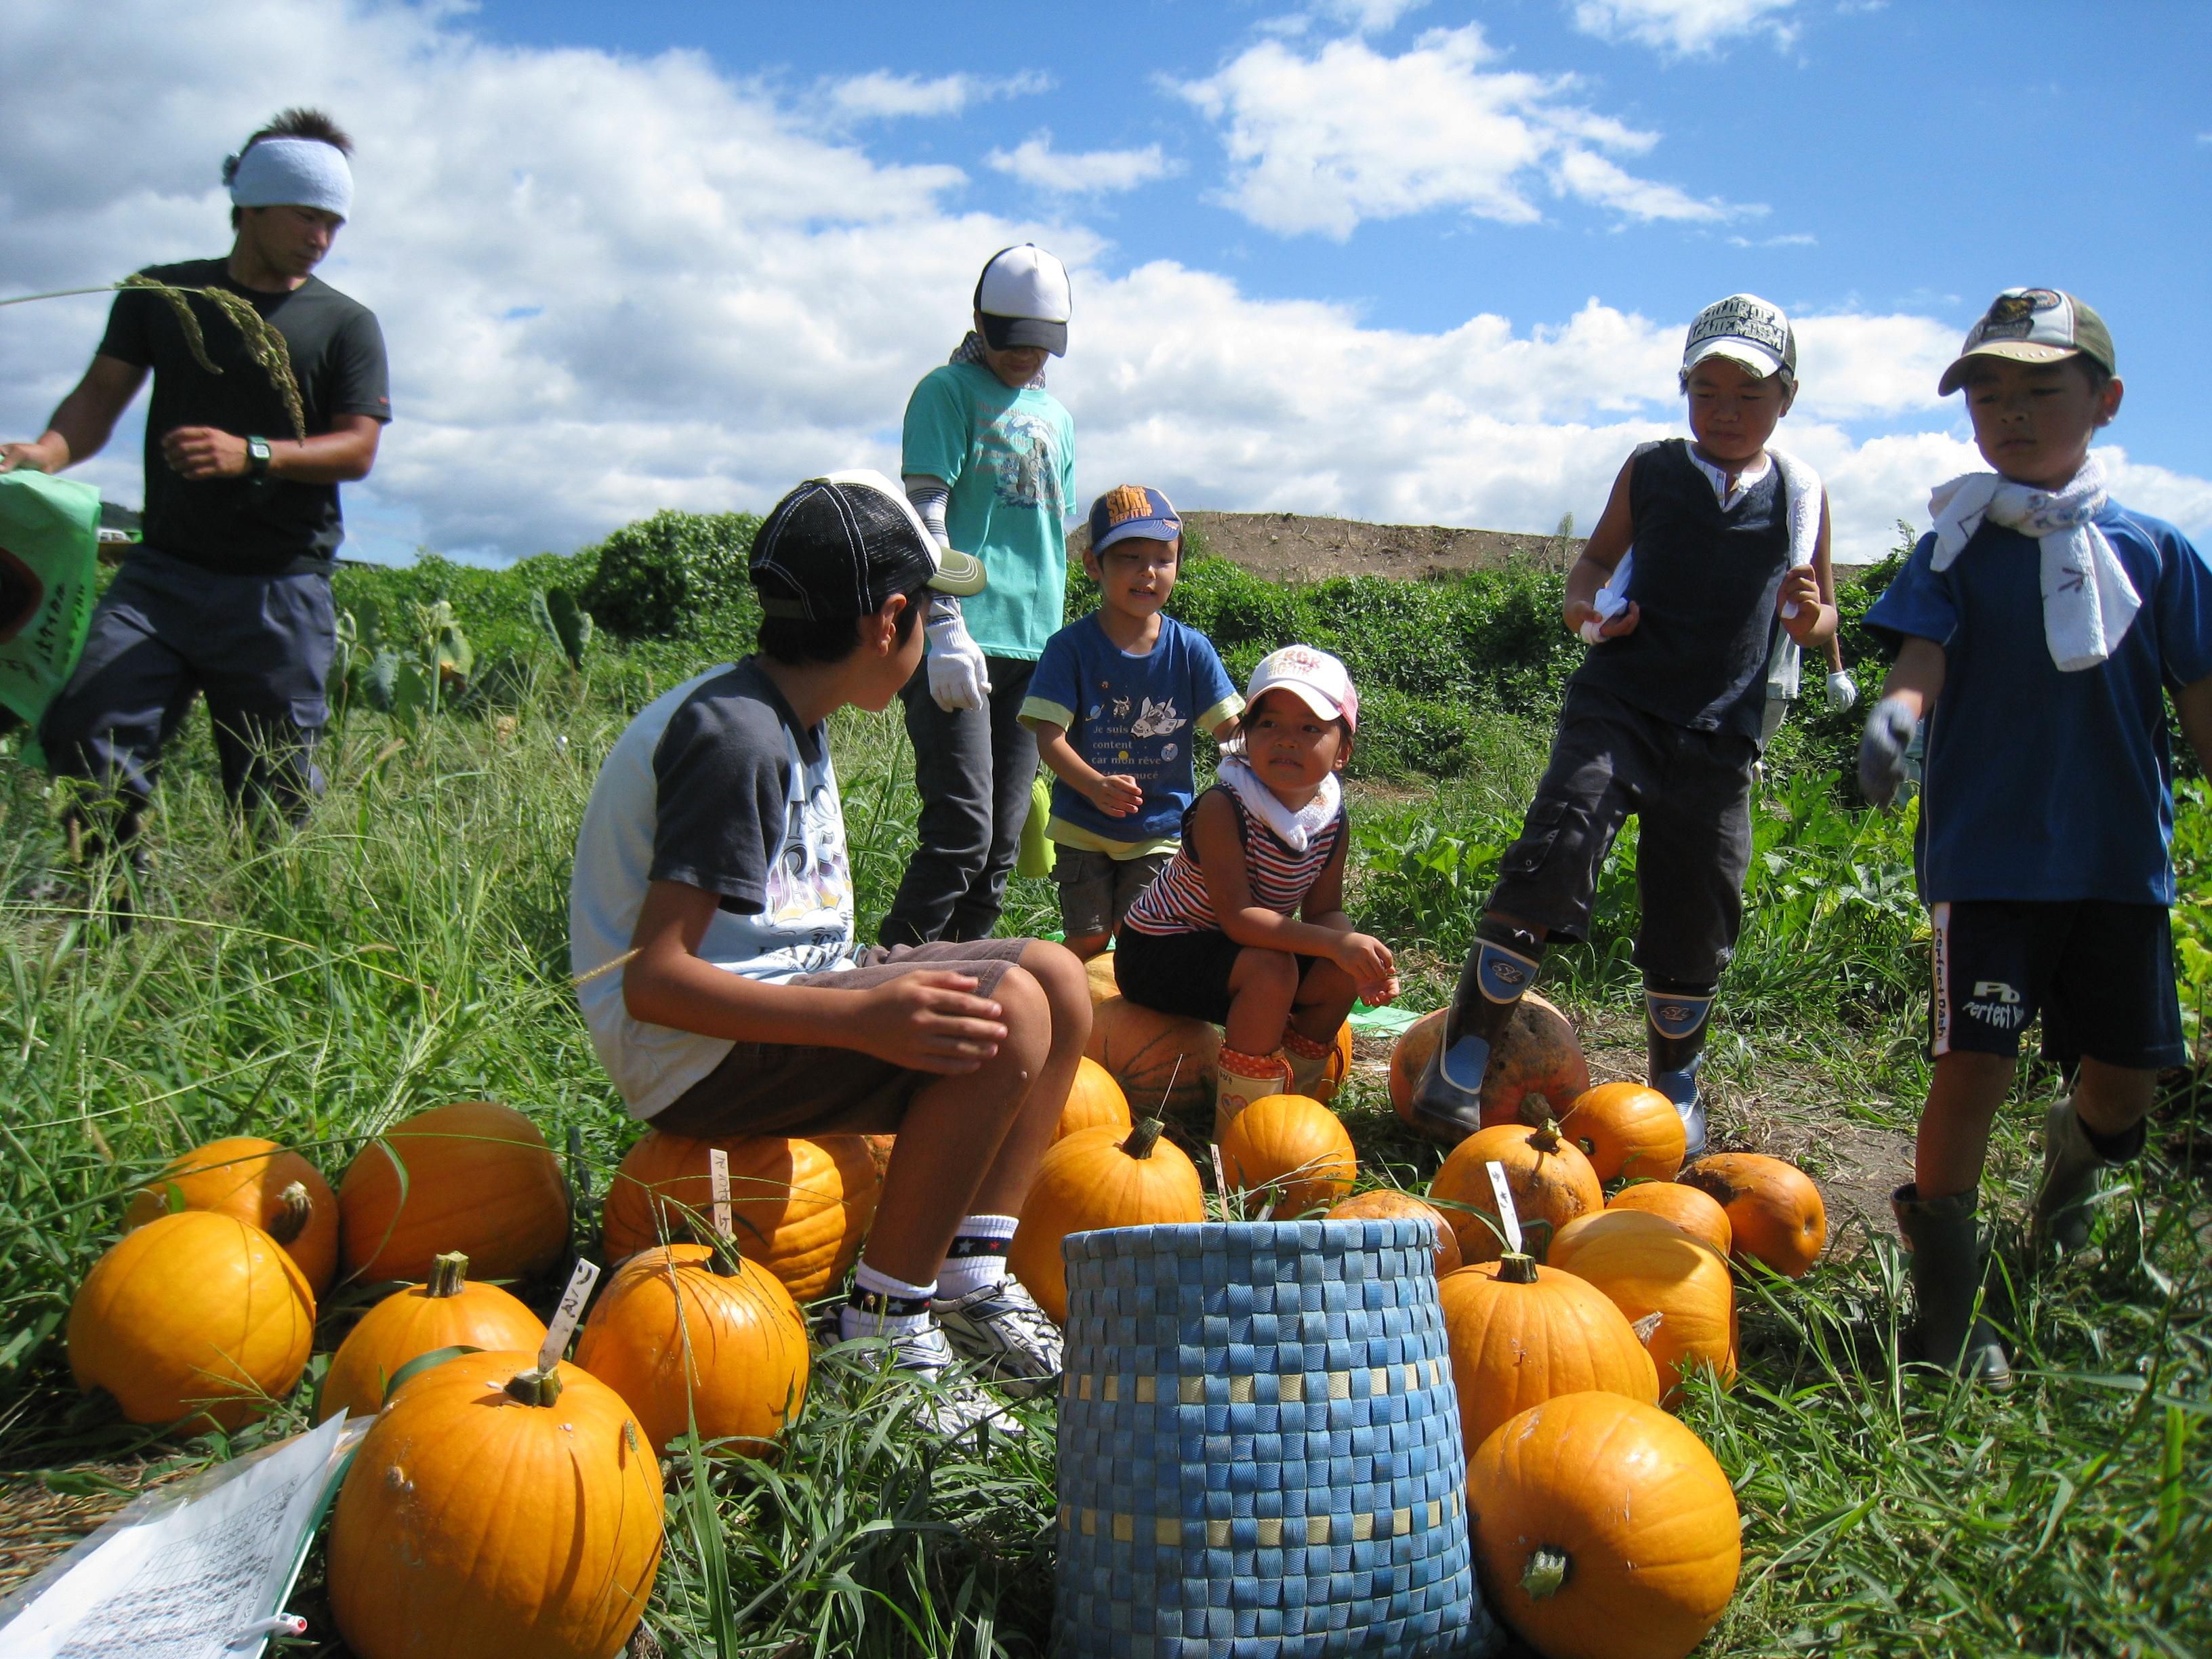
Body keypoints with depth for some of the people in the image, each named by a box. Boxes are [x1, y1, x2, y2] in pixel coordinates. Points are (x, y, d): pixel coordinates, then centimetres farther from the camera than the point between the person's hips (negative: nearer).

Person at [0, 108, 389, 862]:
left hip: (281, 592, -2)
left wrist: (251, 454, -21)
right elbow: (101, 395, 9)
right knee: (87, 740, -13)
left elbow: (357, 450, -3)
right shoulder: (161, 294, 13)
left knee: (274, 795, -1)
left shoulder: (345, 324, 6)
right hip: (162, 572, 2)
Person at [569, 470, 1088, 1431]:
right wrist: (862, 1016, -35)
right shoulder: (735, 738, -20)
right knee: (1003, 1014, -26)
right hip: (694, 1053, -10)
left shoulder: (788, 720, 12)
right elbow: (653, 979, -26)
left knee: (1056, 980, 4)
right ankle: (884, 1330, -15)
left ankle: (970, 1282, 1)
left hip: (779, 997, 10)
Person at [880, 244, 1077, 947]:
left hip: (1031, 648, 7)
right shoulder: (949, 390, 1)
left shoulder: (1055, 416, 22)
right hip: (958, 645, -6)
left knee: (1002, 844, 6)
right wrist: (947, 627, -21)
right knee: (961, 834, -14)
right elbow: (924, 513, -10)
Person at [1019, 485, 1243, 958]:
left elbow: (1230, 727, -4)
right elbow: (1049, 736, -16)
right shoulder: (1071, 647, -9)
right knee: (1088, 941, 1)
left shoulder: (1190, 649, -2)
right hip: (1083, 828, -1)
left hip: (1161, 830, 1)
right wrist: (1095, 786, -34)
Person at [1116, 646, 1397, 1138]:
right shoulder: (1223, 806, -28)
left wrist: (1364, 957, -23)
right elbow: (1237, 916, -34)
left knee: (1339, 977, -8)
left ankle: (1291, 1098, 12)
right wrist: (1338, 942, -41)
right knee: (1272, 969, -31)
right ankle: (1236, 1126, -18)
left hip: (1233, 950, 7)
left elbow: (1323, 911, -1)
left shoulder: (1334, 821, -6)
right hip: (1156, 950, -7)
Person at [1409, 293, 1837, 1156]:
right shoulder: (1650, 471, 7)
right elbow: (1599, 556, 20)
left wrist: (1810, 617, -6)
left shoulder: (1803, 496, 9)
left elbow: (1820, 620, 18)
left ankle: (1674, 1085, 31)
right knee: (1554, 855, -22)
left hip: (1719, 733, 2)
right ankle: (1462, 1057, -16)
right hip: (1618, 703, -1)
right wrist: (1587, 605, -3)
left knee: (1693, 922, 7)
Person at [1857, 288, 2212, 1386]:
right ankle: (1947, 1304, 7)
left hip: (2121, 858, 3)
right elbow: (1920, 661, -13)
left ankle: (2075, 1147, 47)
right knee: (1975, 1063, -9)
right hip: (1987, 851, -2)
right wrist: (1893, 715, -35)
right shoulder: (1957, 550, 1)